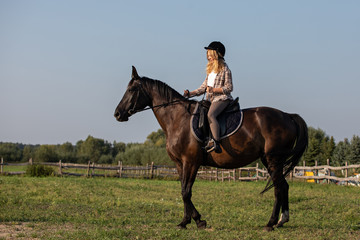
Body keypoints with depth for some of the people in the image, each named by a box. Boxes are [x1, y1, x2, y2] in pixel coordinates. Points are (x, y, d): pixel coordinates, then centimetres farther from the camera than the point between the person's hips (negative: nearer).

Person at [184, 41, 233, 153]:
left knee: (210, 115, -33)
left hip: (222, 98, -9)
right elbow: (204, 87, 20)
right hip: (210, 100, 9)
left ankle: (216, 143, -42)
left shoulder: (225, 70, -3)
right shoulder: (210, 70, 21)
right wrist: (191, 93, 7)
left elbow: (229, 88, -8)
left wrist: (213, 90, -18)